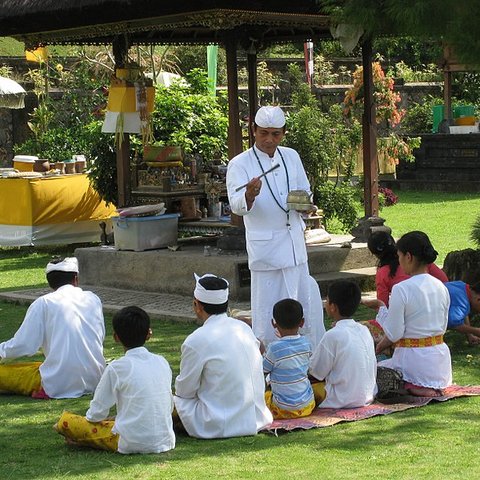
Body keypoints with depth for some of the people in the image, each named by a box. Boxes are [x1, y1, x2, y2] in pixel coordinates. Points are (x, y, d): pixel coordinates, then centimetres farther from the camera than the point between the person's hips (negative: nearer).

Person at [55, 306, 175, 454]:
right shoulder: (162, 363, 6)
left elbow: (97, 413, -1)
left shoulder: (116, 368, -7)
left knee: (65, 421, 5)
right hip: (165, 441, 3)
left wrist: (90, 417, 21)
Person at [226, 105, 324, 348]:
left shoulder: (291, 157, 10)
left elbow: (305, 190, 21)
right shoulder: (240, 164, -8)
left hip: (295, 243, 6)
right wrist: (250, 195, -42)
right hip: (265, 245, -5)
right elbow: (236, 205, -19)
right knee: (268, 309, -5)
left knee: (305, 300, 13)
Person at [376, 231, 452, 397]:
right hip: (440, 361, 7)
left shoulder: (401, 289, -18)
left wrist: (381, 309, 0)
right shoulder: (441, 287, 3)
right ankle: (432, 387, 7)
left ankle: (410, 387, -6)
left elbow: (394, 334, -16)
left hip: (414, 361, -7)